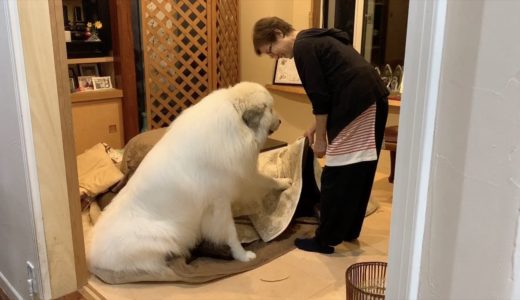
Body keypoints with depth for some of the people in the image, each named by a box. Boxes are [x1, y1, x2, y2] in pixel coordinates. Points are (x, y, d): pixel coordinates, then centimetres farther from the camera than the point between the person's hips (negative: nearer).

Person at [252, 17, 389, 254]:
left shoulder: (302, 47, -6)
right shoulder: (316, 39, 23)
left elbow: (320, 97, -11)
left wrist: (320, 137, -2)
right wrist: (316, 126, 27)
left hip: (356, 105, -10)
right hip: (373, 99, 10)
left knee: (335, 177, -2)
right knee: (359, 171, 16)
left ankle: (325, 240, 8)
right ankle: (349, 231, 28)